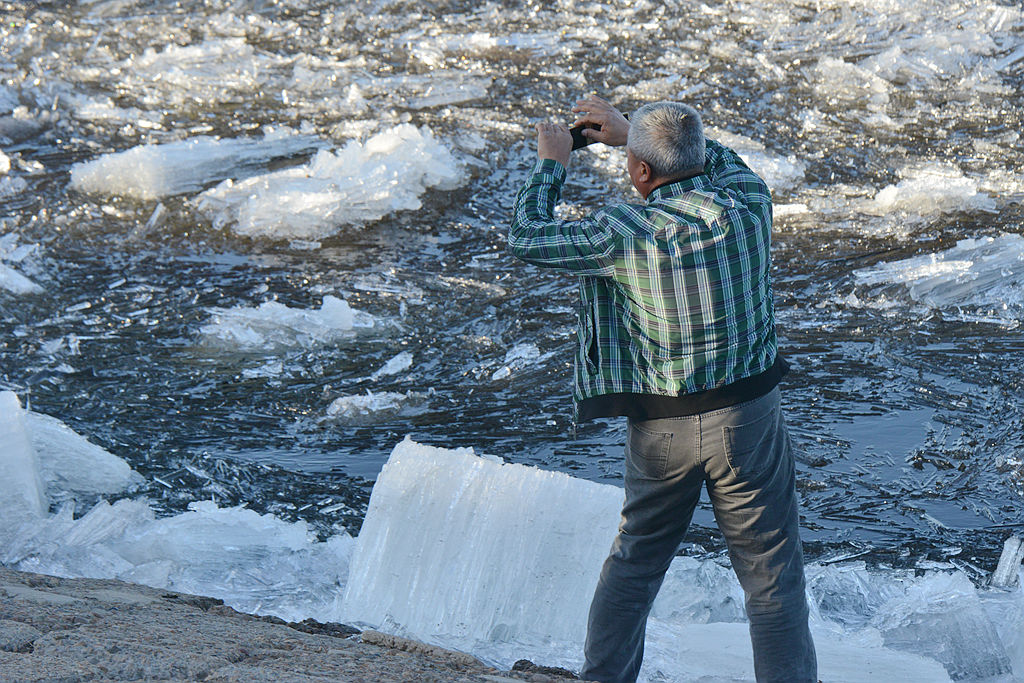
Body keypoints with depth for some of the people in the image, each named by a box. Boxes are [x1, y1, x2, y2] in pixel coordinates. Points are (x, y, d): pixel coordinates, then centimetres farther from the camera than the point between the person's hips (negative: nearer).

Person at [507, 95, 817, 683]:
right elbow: (718, 158, 16)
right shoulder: (748, 202, -8)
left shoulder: (623, 233, -15)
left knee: (635, 560, 20)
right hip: (748, 415, 0)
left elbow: (526, 238, -2)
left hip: (661, 426, 0)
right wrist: (629, 128, 22)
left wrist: (553, 164, 12)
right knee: (772, 574, 6)